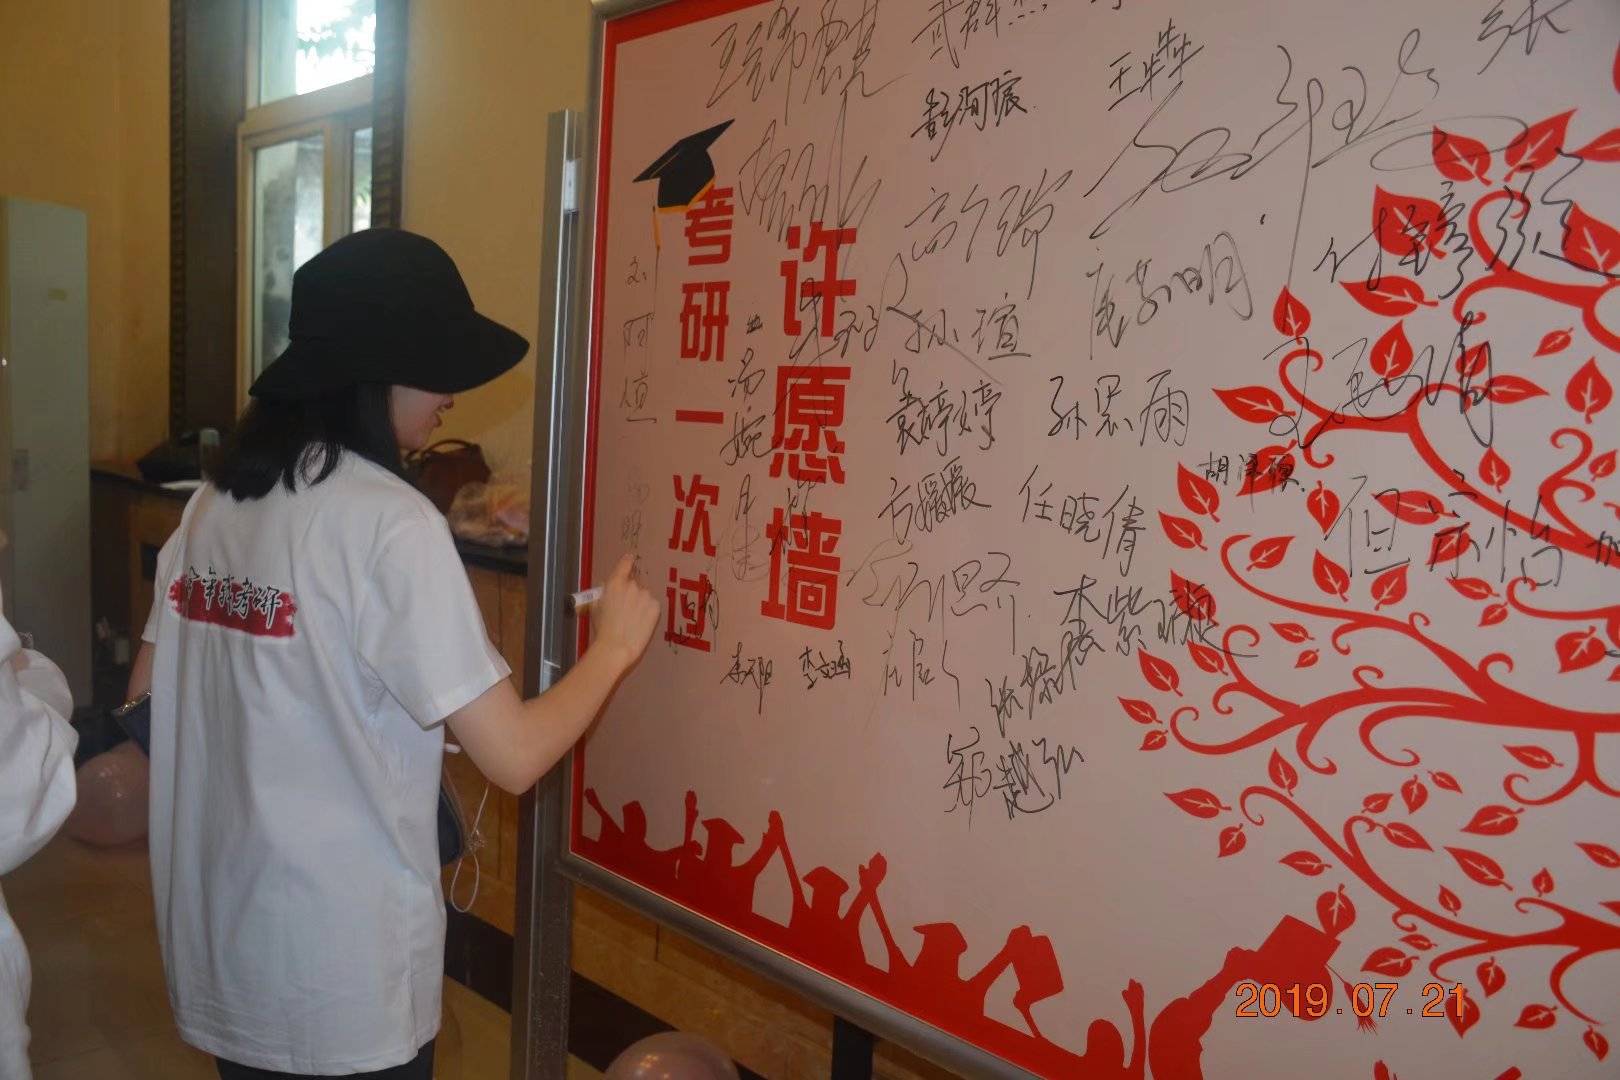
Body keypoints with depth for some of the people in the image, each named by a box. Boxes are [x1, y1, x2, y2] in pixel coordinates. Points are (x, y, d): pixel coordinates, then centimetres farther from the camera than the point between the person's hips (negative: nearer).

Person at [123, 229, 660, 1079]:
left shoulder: (214, 501, 2)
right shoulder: (389, 519, -20)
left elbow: (144, 702, 10)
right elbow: (512, 756, -20)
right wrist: (614, 645, -5)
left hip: (214, 947, 7)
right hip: (342, 979, -7)